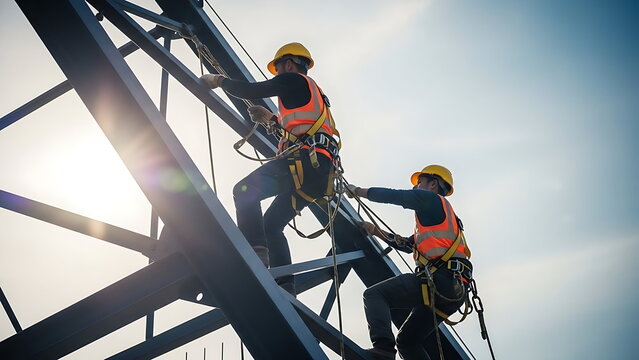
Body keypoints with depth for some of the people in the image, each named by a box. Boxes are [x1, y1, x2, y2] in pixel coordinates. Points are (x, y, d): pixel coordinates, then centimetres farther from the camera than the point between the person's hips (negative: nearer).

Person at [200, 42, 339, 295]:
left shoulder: (293, 79, 8)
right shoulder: (313, 94, 35)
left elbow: (249, 91, 2)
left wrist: (219, 80, 17)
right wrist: (273, 119, 44)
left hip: (305, 159, -9)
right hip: (319, 173, 9)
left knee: (245, 190, -14)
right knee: (272, 225, 10)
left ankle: (255, 253, -29)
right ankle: (285, 288, 0)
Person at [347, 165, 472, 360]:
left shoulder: (432, 199, 8)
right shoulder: (436, 217, 35)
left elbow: (390, 195, 5)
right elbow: (408, 245, 38)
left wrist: (356, 190, 19)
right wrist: (376, 231, 38)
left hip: (439, 278, -9)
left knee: (374, 294, -11)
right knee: (407, 341, 15)